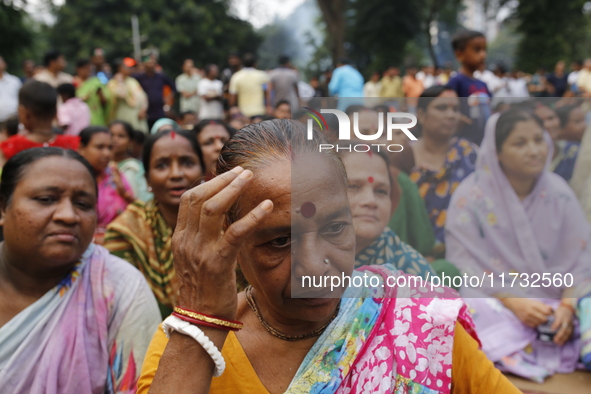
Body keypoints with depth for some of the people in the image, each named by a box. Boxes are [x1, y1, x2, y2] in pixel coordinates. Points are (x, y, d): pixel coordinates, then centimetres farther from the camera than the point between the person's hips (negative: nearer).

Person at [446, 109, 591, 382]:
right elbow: (464, 266, -10)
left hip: (554, 303, 3)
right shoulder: (470, 197, -7)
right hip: (493, 303, -2)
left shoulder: (558, 193, 3)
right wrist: (513, 303, -23)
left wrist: (568, 306, -17)